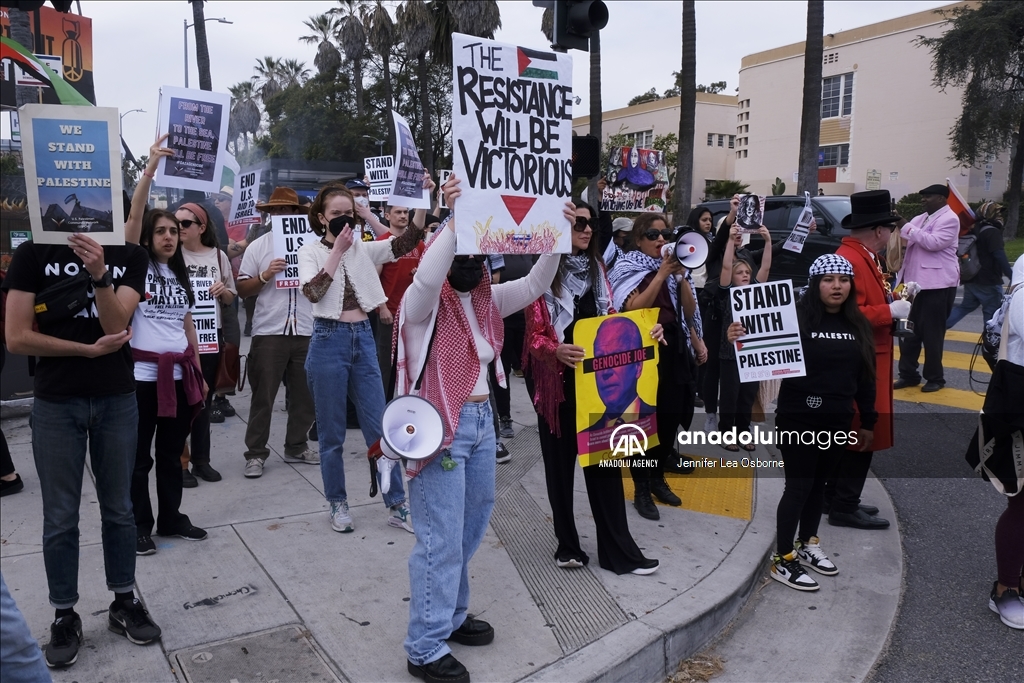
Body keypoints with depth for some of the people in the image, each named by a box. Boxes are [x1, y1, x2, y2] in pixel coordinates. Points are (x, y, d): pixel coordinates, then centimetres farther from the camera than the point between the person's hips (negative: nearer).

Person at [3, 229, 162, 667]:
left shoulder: (130, 255, 0)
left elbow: (116, 326, -12)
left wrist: (99, 274, -27)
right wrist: (90, 349, -10)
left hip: (117, 400, 1)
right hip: (56, 404, -1)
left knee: (118, 509, 12)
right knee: (60, 519, 7)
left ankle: (123, 603, 26)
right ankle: (64, 615, 22)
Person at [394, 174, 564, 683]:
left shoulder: (486, 299, 9)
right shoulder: (422, 302, -11)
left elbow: (534, 285, 5)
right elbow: (426, 277, -34)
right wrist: (453, 219, -39)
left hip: (481, 419, 8)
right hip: (441, 426, -8)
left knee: (471, 527, 18)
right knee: (441, 538, -3)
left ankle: (450, 615, 37)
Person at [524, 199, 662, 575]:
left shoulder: (596, 270, 10)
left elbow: (612, 322, 14)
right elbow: (534, 336, -10)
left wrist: (645, 331, -4)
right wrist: (555, 350, -30)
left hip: (599, 381, 5)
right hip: (559, 385, -4)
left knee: (604, 462, 7)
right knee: (561, 464, 7)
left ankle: (618, 550, 15)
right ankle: (567, 545, 23)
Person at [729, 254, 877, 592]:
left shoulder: (858, 325, 6)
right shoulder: (797, 318, -12)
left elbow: (865, 376, 12)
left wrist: (867, 421, 14)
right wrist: (739, 340, -39)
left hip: (837, 420, 6)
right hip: (798, 418, -5)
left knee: (818, 482, 16)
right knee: (798, 486, -1)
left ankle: (808, 545, 34)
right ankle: (782, 560, 11)